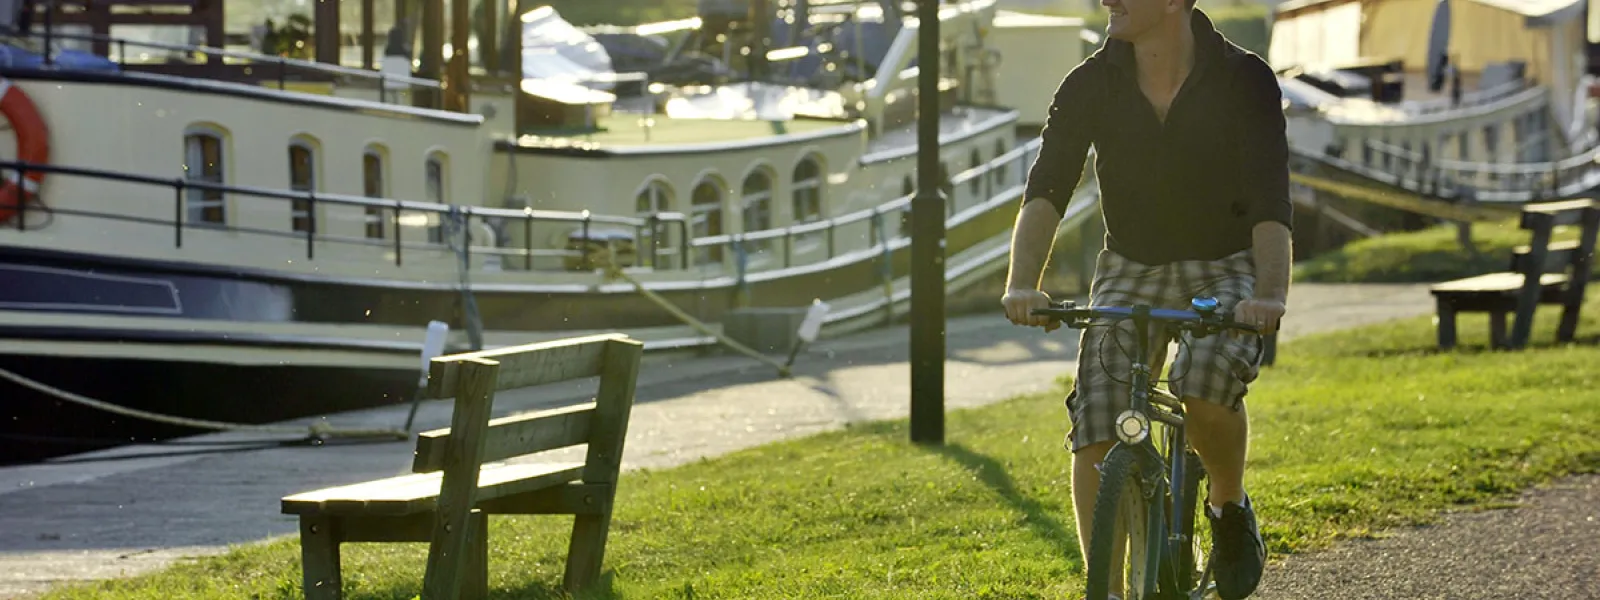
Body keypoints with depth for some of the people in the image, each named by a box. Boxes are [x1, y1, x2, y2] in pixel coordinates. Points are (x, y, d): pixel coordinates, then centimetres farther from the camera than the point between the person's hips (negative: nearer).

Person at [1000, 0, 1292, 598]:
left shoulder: (1244, 80, -18)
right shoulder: (1092, 84, -11)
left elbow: (1269, 201, -28)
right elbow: (1047, 189, -19)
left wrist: (1269, 295, -45)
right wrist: (1023, 284, -37)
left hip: (1225, 265, -3)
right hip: (1130, 268, 3)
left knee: (1206, 381, -32)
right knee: (1096, 426, -16)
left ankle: (1229, 505, -1)